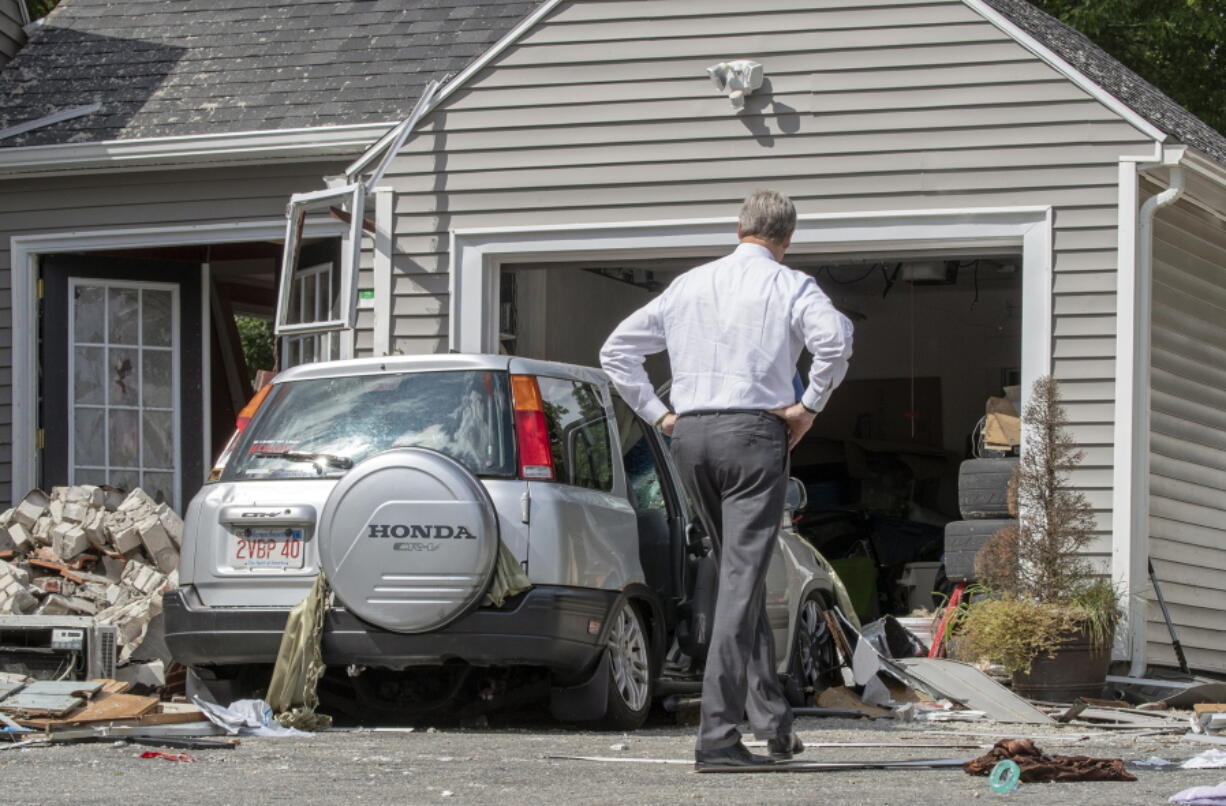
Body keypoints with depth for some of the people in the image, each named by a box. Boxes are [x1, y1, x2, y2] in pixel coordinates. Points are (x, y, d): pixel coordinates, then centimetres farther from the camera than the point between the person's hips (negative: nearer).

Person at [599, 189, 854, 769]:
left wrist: (656, 414, 15)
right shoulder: (789, 286, 1)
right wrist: (810, 405, -8)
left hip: (691, 437, 5)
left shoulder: (688, 286, 16)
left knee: (741, 575, 18)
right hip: (754, 432, -5)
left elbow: (617, 350, 18)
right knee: (741, 582, -8)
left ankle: (772, 718, 17)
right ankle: (717, 736, -15)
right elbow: (834, 339, -19)